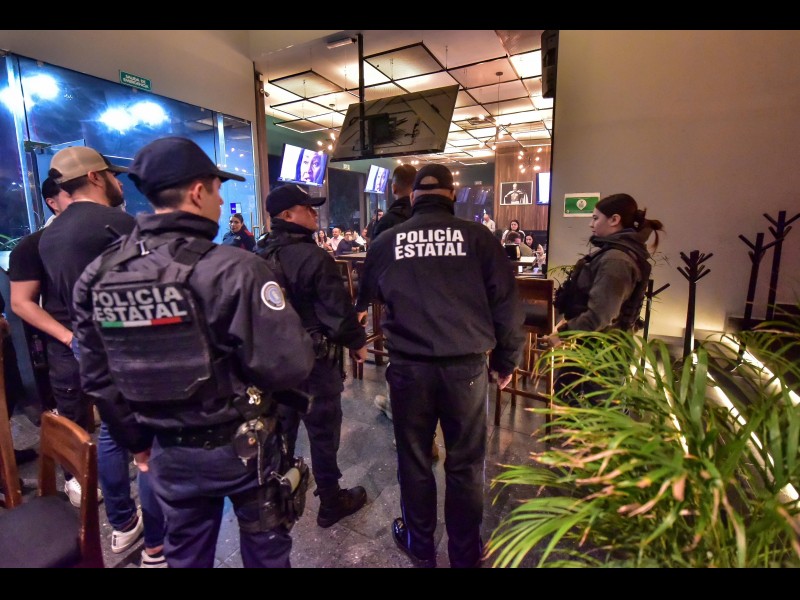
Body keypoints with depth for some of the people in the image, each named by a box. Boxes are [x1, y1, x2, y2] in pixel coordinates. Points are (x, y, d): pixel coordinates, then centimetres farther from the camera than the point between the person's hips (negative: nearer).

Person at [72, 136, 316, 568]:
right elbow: (289, 365, -28)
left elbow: (98, 379, 5)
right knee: (264, 546, 21)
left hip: (168, 450, 6)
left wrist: (135, 440, 18)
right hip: (240, 445, -5)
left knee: (185, 552, 28)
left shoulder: (97, 275, -3)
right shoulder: (233, 268, -24)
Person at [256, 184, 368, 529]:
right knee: (323, 430, 7)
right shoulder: (314, 258, -22)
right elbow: (338, 311, -22)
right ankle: (331, 503, 24)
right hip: (315, 357, -8)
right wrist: (358, 342, -6)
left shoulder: (260, 257, 3)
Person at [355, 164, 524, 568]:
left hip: (408, 366, 1)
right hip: (466, 366, 0)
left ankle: (420, 547, 38)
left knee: (413, 460, 18)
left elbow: (367, 296, 17)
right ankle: (465, 553, 35)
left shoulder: (386, 241, 2)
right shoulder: (477, 236, -3)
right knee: (465, 464, 16)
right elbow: (506, 303, -2)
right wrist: (506, 360, 10)